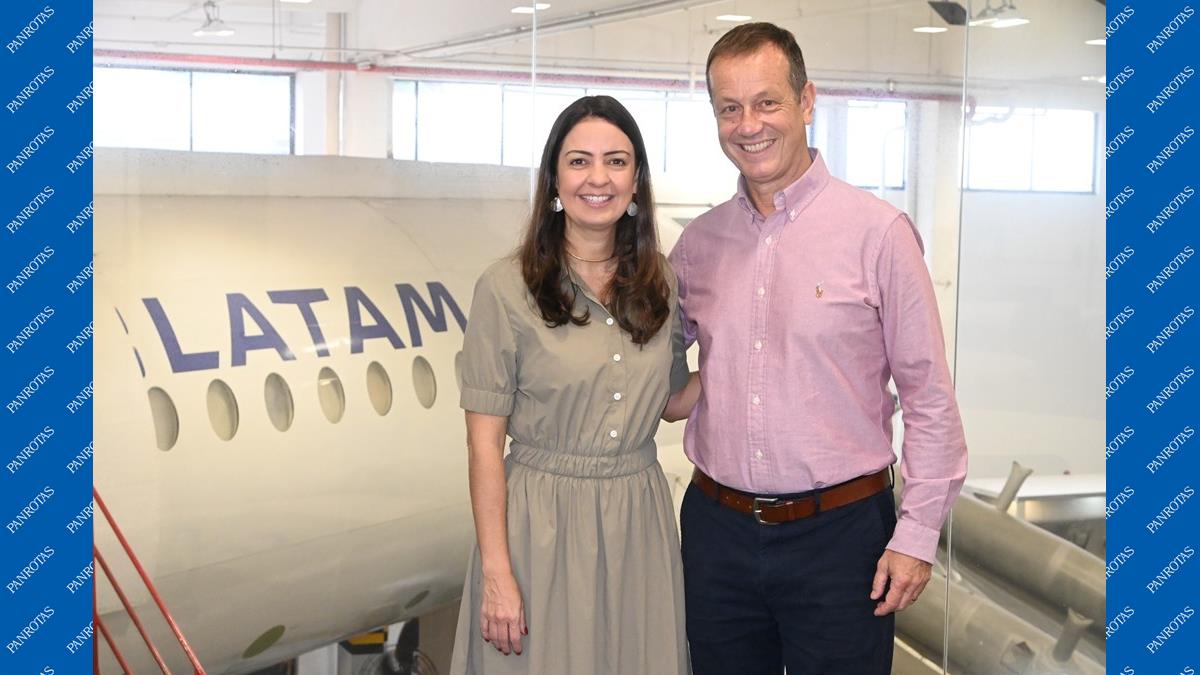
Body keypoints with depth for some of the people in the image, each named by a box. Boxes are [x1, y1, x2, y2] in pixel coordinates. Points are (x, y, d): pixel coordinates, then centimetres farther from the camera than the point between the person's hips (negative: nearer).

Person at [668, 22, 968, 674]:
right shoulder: (698, 242, 5)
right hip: (717, 529, 4)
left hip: (840, 530, -4)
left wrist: (917, 534, -8)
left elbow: (930, 400, -6)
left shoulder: (877, 231, -8)